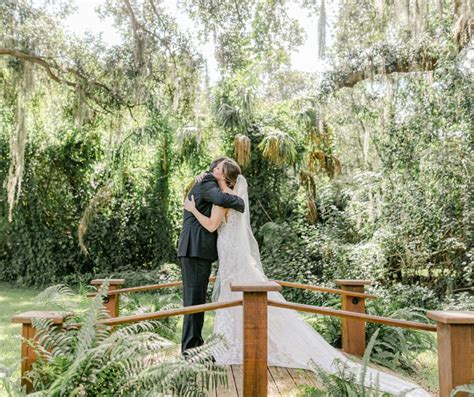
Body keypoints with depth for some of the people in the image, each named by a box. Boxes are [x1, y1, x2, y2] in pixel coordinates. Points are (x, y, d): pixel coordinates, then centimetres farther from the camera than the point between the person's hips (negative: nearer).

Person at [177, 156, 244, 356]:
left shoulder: (209, 184, 22)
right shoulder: (206, 183, -10)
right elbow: (222, 198, -29)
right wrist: (240, 203, -11)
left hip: (201, 250, 10)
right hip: (195, 249, -10)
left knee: (198, 300, 12)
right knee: (194, 299, -8)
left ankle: (195, 346, 19)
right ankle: (190, 348, -4)